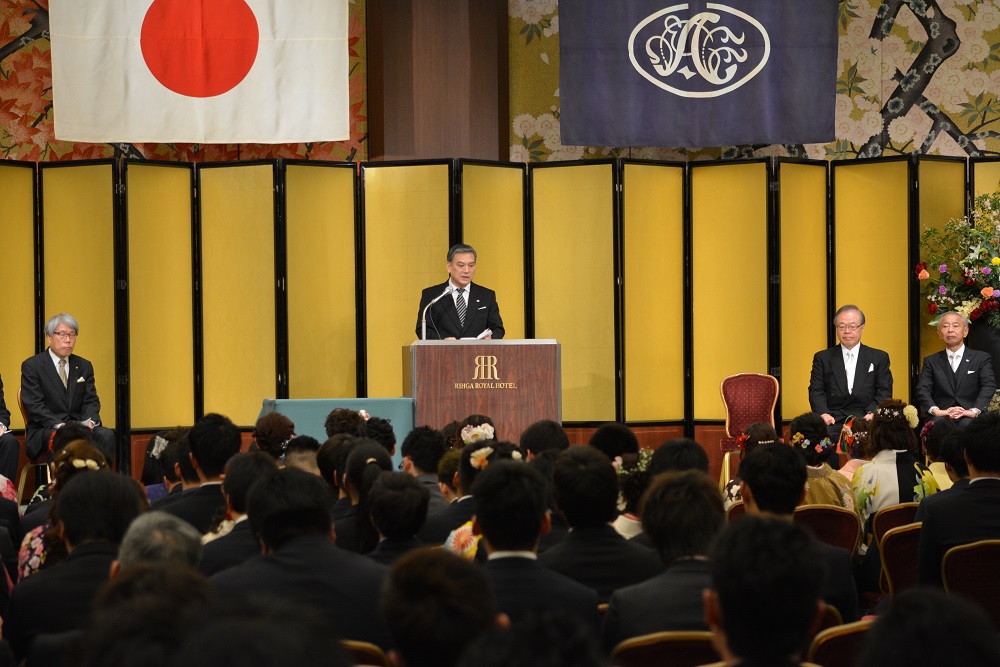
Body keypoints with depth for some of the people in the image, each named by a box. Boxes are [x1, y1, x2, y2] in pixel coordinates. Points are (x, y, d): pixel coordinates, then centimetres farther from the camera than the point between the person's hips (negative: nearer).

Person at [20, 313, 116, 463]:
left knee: (107, 435, -26)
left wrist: (89, 421, -14)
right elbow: (34, 405, -8)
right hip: (45, 431, -4)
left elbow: (91, 401, 10)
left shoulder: (84, 366, 17)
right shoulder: (32, 366, 2)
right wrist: (58, 425, -23)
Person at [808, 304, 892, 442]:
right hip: (833, 421, 0)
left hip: (864, 420, 0)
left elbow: (884, 392, 7)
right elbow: (816, 391, 7)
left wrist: (873, 413, -13)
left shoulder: (879, 357, 16)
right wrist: (823, 413, -14)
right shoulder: (823, 358, 17)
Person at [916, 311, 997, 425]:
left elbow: (989, 387, -2)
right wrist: (935, 410, -18)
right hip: (942, 416, 0)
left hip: (969, 417, 0)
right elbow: (922, 390, 4)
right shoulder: (931, 361, 18)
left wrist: (974, 411, -22)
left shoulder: (982, 359, 13)